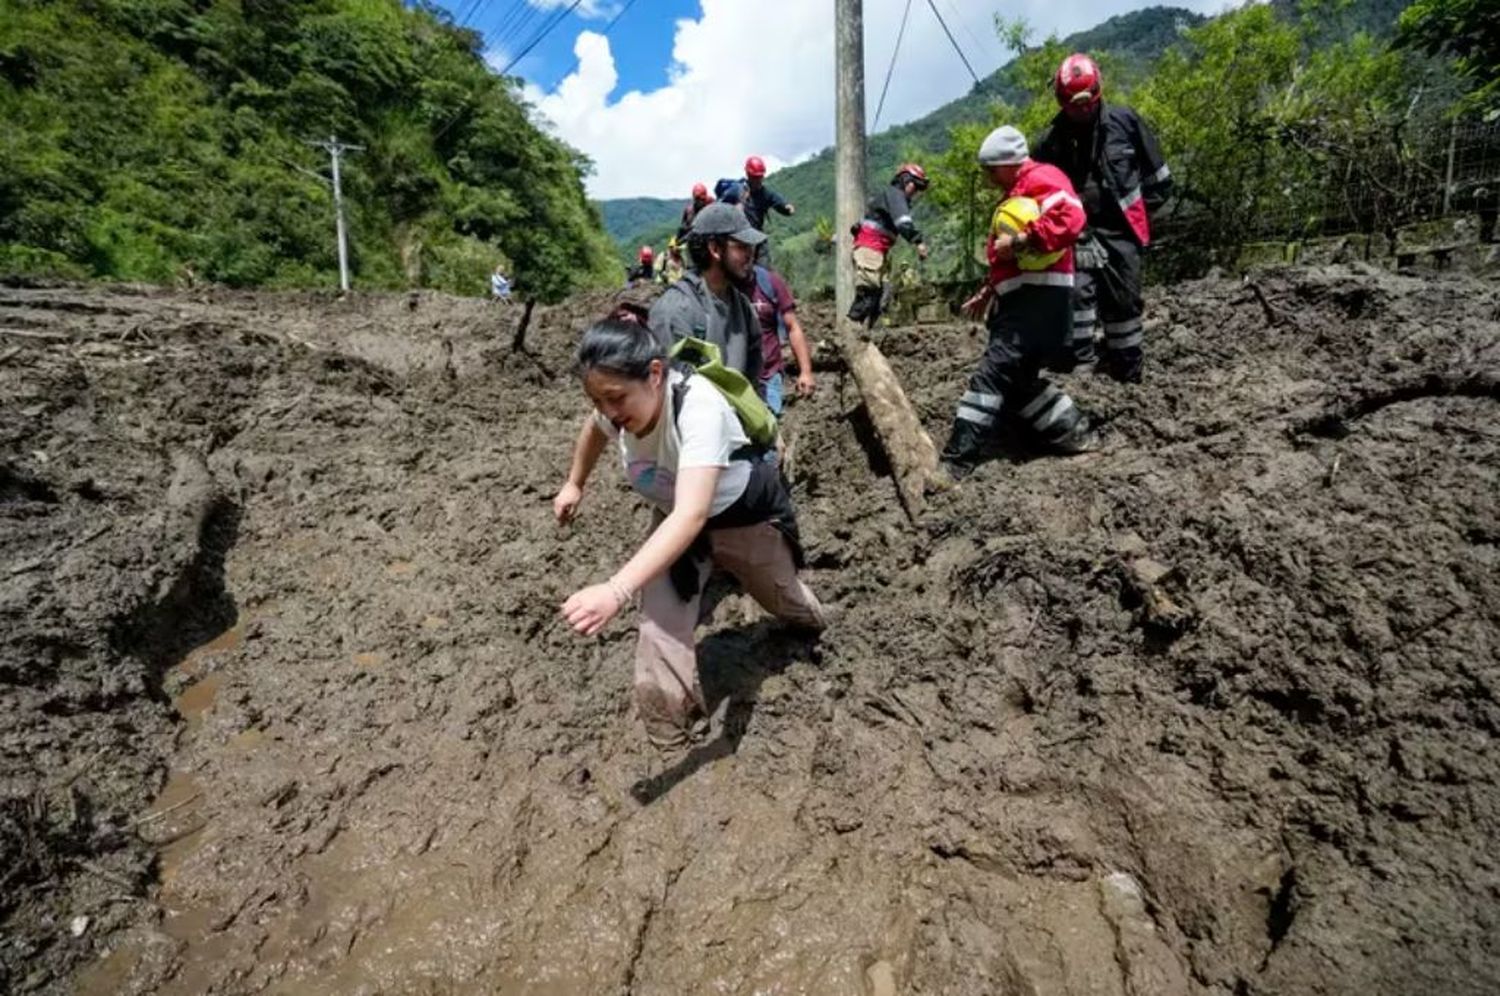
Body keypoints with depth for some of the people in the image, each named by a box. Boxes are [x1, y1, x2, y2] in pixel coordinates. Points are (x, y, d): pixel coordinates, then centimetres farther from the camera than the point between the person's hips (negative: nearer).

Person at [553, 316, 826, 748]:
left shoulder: (698, 408, -45)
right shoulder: (619, 403, -24)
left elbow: (692, 515, -57)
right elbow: (595, 429, 4)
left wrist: (616, 590, -67)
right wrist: (574, 484, 15)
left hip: (744, 513, -4)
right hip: (674, 515, 4)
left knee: (780, 594, 25)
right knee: (661, 620, -14)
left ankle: (810, 620, 64)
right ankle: (671, 730, 8)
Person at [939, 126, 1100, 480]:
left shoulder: (1041, 179, -5)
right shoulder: (1016, 192, 27)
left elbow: (1070, 217, -25)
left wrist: (1020, 241, -24)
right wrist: (989, 291, 26)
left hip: (1040, 299, -11)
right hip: (1021, 300, 11)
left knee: (992, 374, -17)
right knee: (1017, 378, 11)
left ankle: (956, 461, -20)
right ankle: (1076, 433, 21)